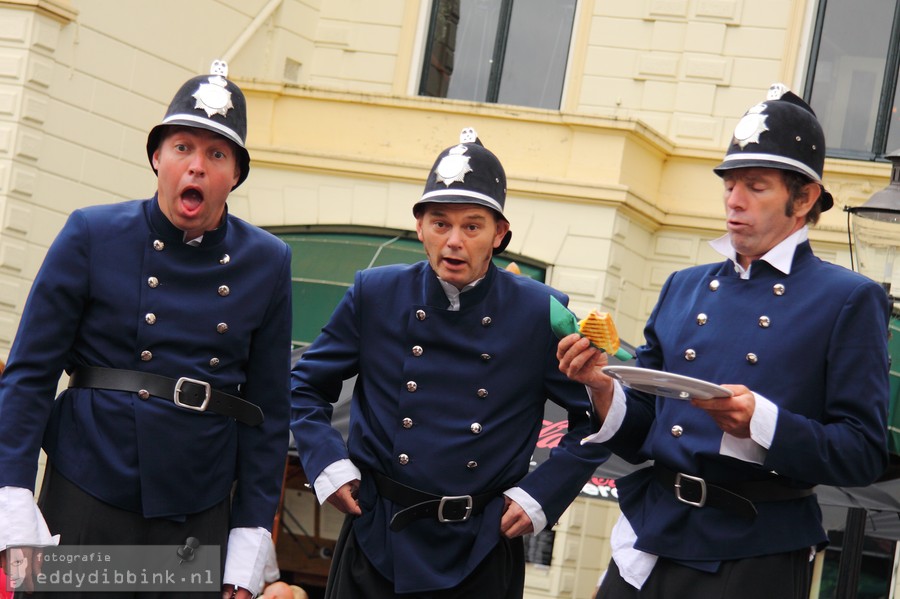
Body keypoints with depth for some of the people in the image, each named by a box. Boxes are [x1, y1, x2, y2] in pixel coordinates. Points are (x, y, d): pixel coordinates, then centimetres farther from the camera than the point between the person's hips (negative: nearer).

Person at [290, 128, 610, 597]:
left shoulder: (541, 313, -4)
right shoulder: (376, 294, -1)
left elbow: (596, 419, 3)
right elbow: (306, 387, 10)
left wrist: (542, 495, -5)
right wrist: (326, 464, -3)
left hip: (480, 558, -1)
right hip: (376, 540, 1)